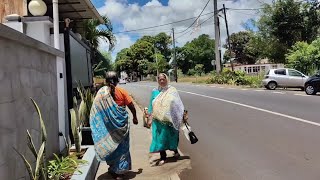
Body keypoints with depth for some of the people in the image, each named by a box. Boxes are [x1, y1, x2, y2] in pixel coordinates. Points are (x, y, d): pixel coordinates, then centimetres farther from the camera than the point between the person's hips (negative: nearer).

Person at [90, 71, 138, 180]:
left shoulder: (101, 92, -5)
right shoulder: (122, 91, -8)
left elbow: (96, 111, -7)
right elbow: (131, 106, -4)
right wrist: (134, 117, 8)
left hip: (108, 125, 1)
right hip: (121, 124, -1)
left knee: (110, 145, 16)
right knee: (121, 145, 9)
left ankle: (113, 169, 28)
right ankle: (119, 171, 17)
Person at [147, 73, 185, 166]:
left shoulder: (172, 90, -1)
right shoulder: (154, 91, 3)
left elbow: (178, 104, 2)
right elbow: (151, 106, 6)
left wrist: (182, 115, 0)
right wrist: (150, 118, 3)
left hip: (171, 119, -1)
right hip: (158, 120, 1)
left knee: (172, 136, 13)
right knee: (160, 137, 3)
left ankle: (175, 150, 41)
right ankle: (163, 157, 17)